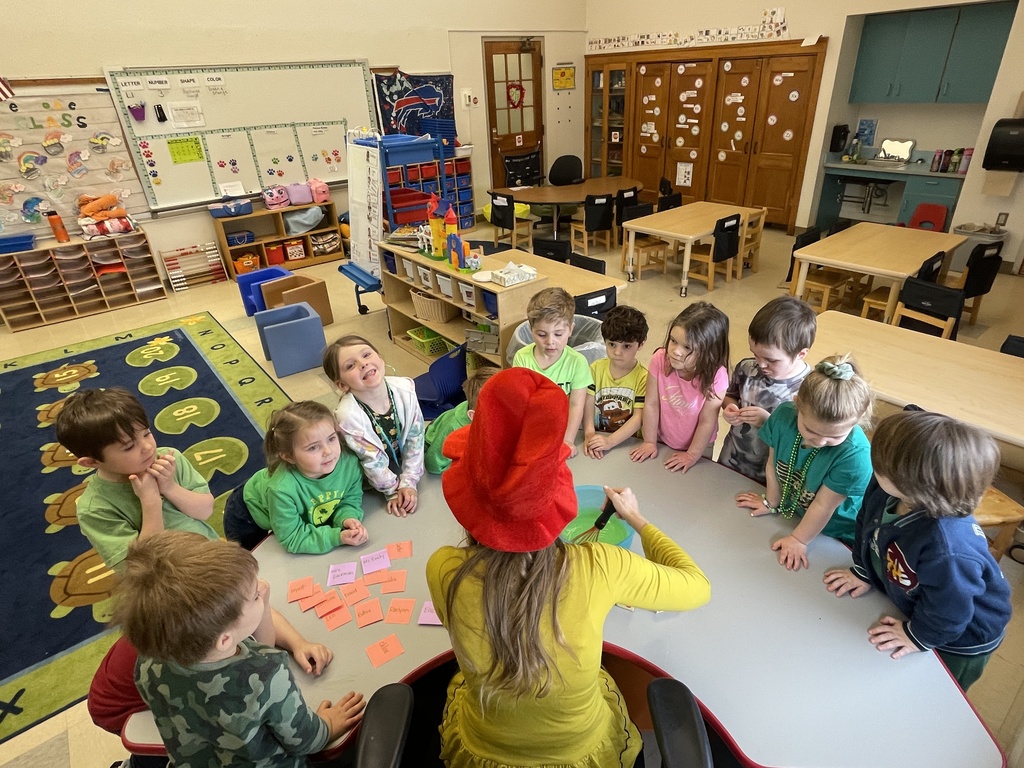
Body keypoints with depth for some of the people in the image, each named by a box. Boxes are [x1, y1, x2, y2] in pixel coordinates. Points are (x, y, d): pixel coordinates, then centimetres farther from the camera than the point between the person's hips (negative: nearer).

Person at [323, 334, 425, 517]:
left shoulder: (404, 388, -28)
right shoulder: (348, 415, -38)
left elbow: (415, 438, -16)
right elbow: (373, 461, -24)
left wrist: (408, 483, -15)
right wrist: (394, 491, -12)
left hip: (401, 460, 3)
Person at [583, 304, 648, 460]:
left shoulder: (643, 377, -8)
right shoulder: (596, 368, 3)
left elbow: (639, 417, -13)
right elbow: (588, 404, -5)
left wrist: (609, 441, -23)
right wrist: (589, 434, -20)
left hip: (629, 442, -2)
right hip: (598, 436, 3)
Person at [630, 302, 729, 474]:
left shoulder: (716, 376, -30)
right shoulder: (660, 359, -26)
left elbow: (707, 421, -20)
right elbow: (652, 404, -17)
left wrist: (692, 456, -12)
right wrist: (650, 442, -9)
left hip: (698, 447, -2)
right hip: (662, 441, 2)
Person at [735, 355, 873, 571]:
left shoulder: (855, 454, -38)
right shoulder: (784, 415, -26)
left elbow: (823, 505, -23)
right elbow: (773, 463, -8)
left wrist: (799, 540, -10)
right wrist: (771, 502, 6)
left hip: (836, 534, -4)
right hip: (791, 512, 4)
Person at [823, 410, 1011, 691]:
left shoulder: (948, 546, -47)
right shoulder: (883, 490, -28)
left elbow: (949, 610, -30)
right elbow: (867, 525, -6)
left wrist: (917, 636, -15)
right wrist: (862, 571, -2)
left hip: (959, 637, -6)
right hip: (908, 602, 6)